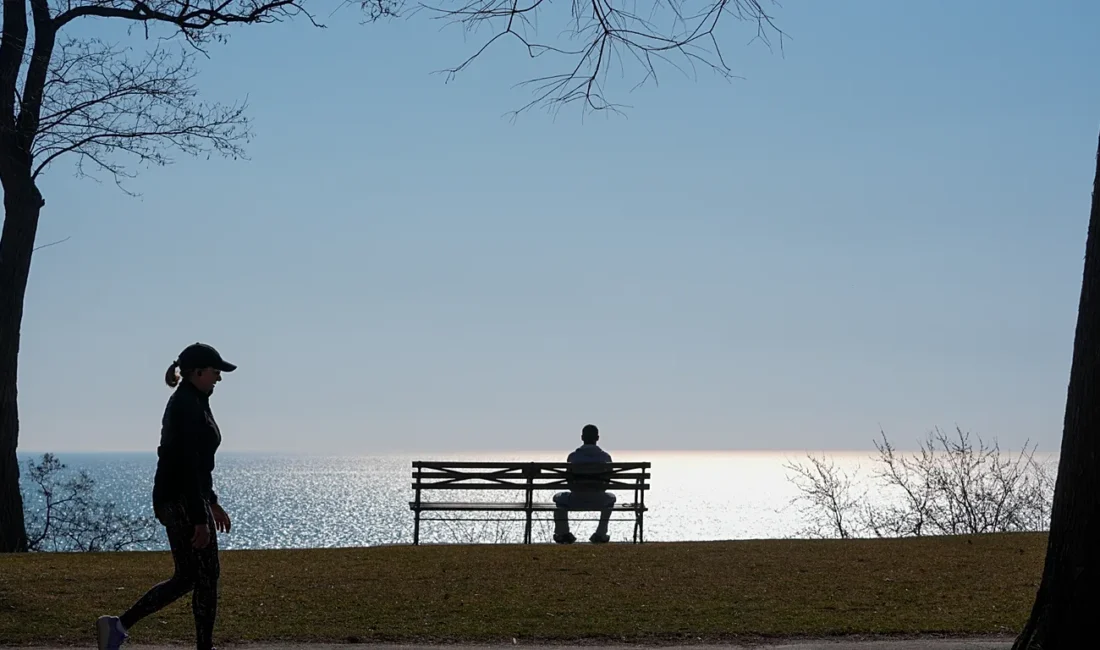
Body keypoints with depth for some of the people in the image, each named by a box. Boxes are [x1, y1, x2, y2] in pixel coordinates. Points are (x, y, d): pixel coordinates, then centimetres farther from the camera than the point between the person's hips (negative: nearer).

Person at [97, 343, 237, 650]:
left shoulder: (191, 403, 16)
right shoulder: (188, 406, -16)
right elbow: (187, 466, -21)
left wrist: (212, 503, 26)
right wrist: (200, 519, -22)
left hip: (176, 500, 10)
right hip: (183, 501, -10)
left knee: (187, 577, 11)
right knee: (206, 575, -2)